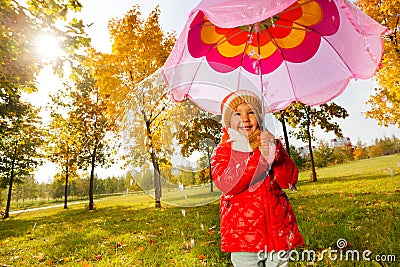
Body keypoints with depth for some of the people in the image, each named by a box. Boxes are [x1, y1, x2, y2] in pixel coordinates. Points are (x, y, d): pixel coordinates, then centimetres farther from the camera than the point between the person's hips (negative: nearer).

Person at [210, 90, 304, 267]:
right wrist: (260, 157, -26)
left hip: (278, 230, 3)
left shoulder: (271, 144, 8)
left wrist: (275, 151, -21)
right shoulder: (222, 151, 0)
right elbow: (226, 184, -18)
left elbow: (290, 181, -4)